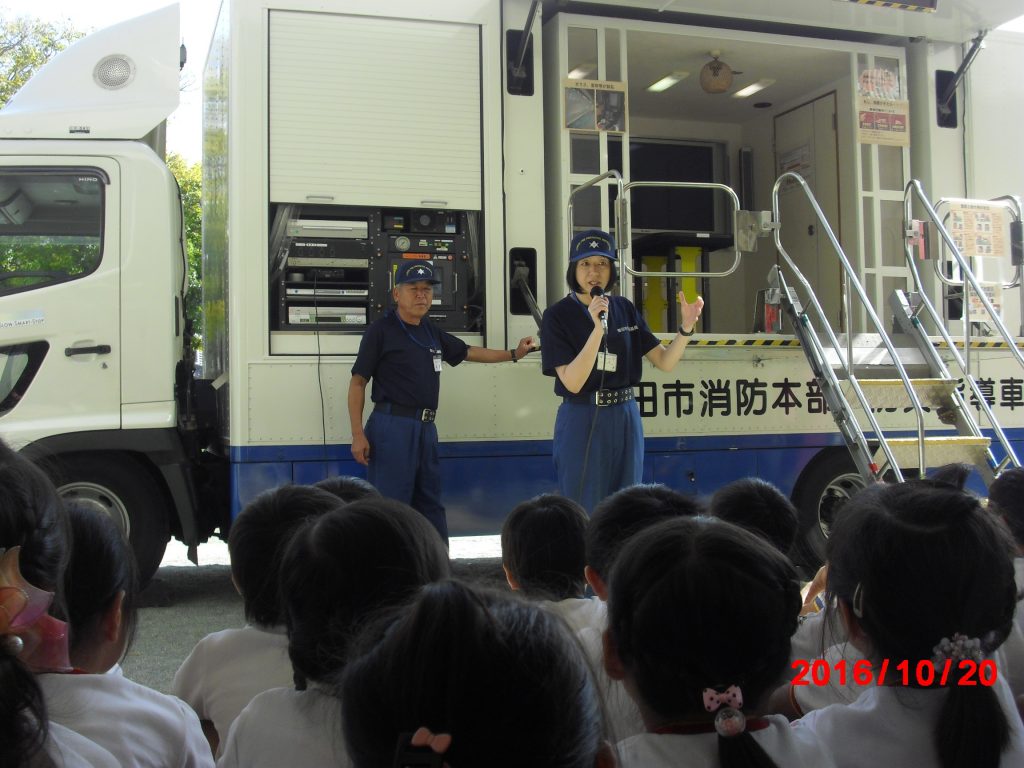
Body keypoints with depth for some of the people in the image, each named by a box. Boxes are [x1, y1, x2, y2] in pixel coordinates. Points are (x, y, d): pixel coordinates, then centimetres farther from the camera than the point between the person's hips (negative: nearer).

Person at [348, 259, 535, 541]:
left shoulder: (431, 331, 14)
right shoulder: (381, 330, -7)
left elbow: (467, 352, 28)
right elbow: (358, 383, -8)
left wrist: (513, 354, 30)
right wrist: (358, 435, -14)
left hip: (426, 427, 8)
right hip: (392, 427, -8)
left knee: (430, 504, 16)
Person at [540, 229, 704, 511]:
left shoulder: (625, 309, 6)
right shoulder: (558, 315, -8)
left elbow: (665, 361, 3)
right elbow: (572, 382, -18)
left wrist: (686, 328, -15)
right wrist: (598, 328, -26)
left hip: (626, 419, 5)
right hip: (581, 421, -4)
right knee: (583, 512, 5)